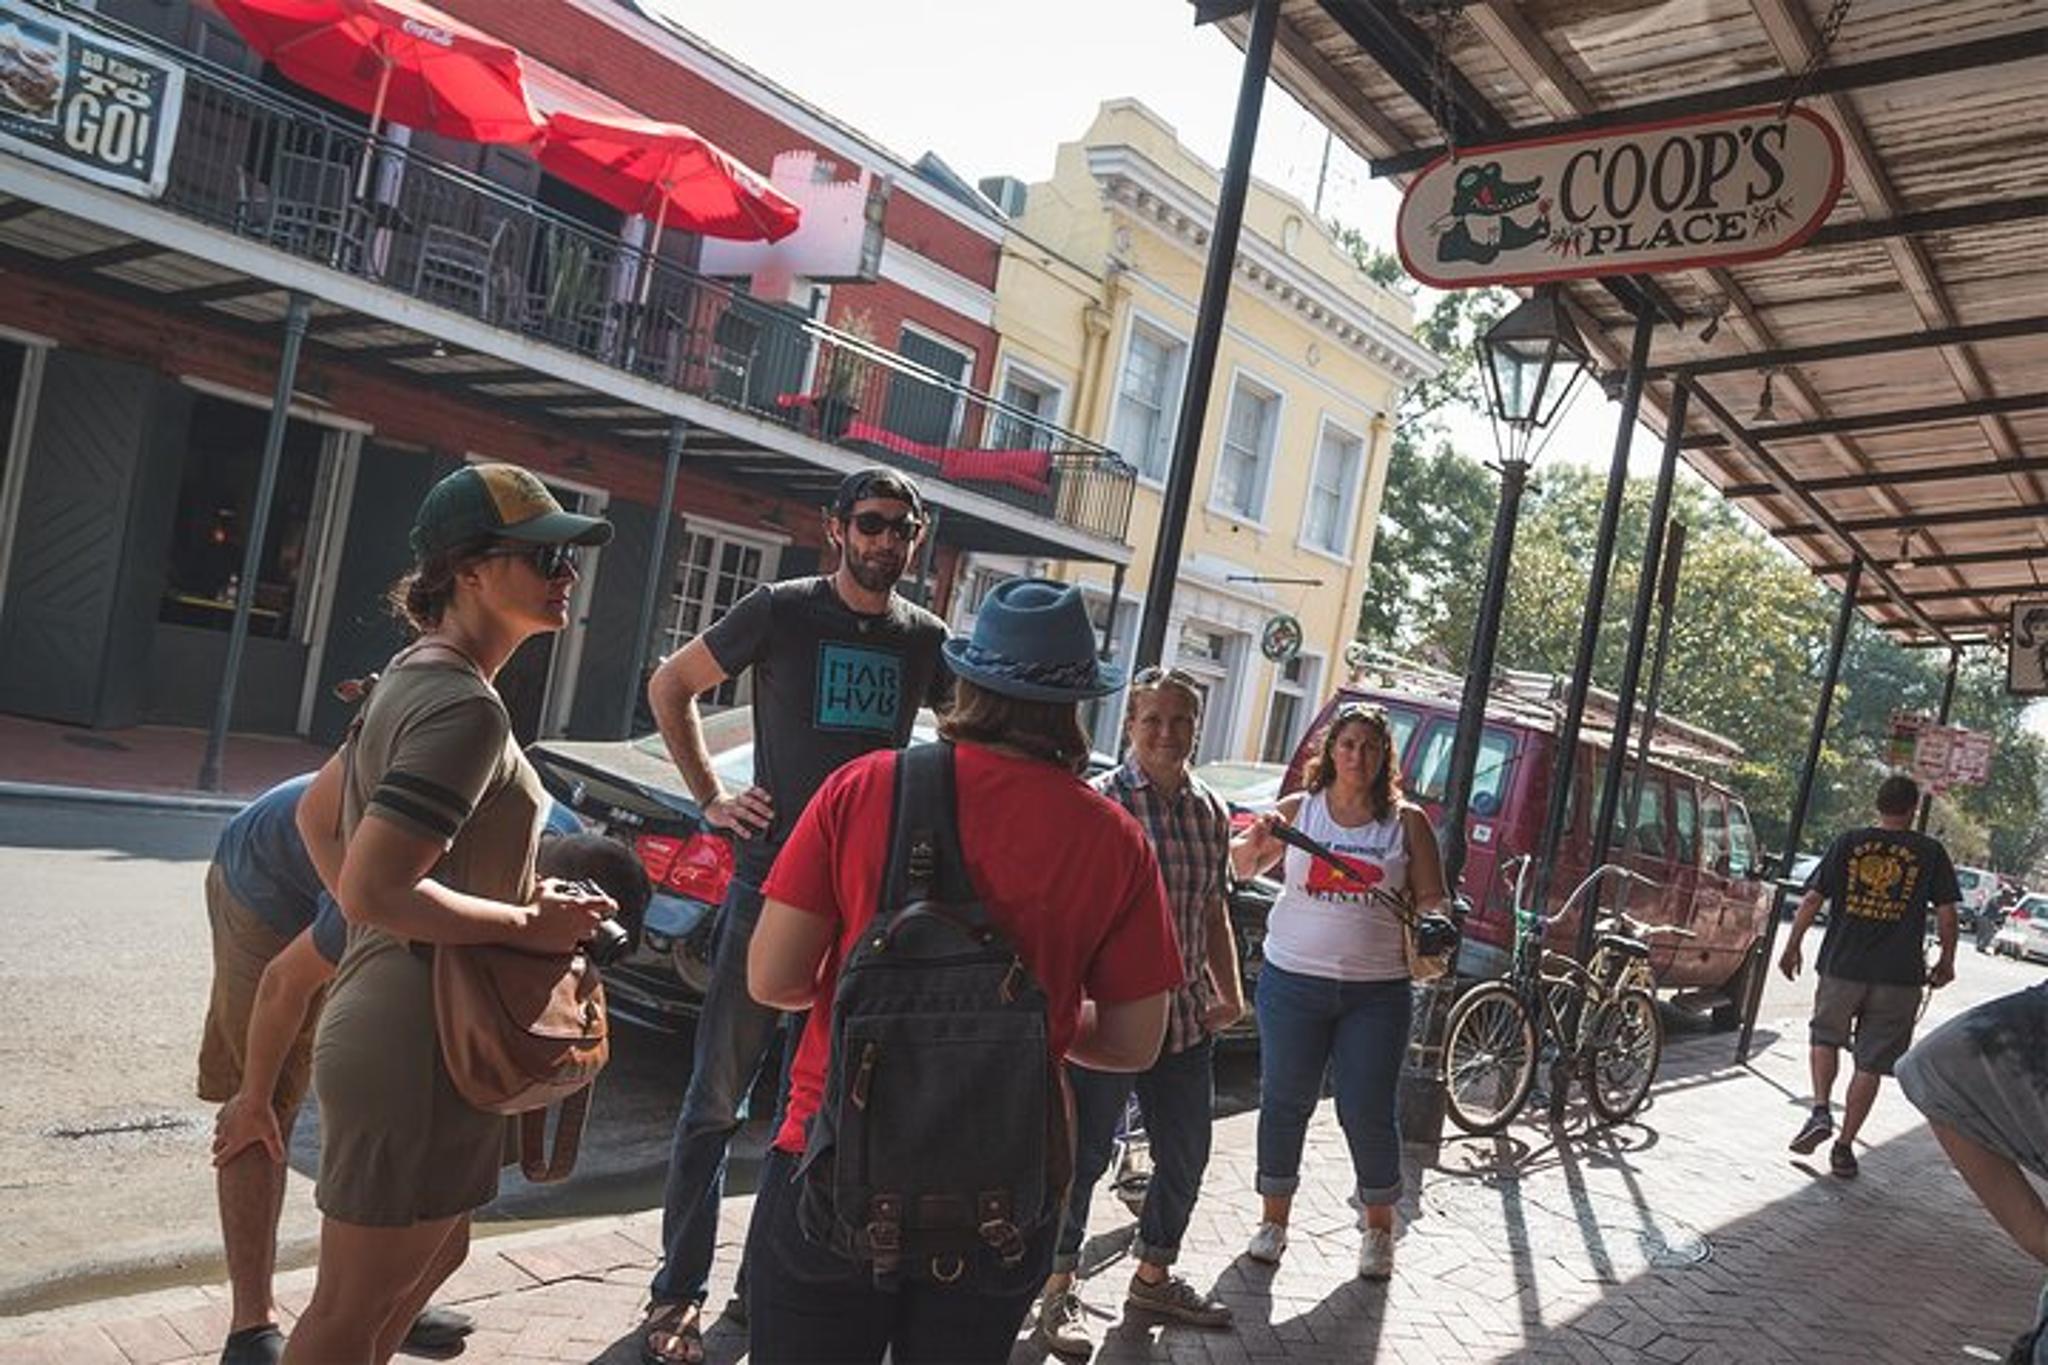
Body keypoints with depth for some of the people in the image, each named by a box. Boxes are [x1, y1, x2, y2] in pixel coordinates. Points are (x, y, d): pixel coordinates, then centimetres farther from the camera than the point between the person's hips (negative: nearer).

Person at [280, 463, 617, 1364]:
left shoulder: (416, 675, 9)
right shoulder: (464, 708, -22)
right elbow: (374, 889, -27)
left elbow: (316, 816, 17)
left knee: (434, 1255, 26)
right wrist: (531, 924, -19)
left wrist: (382, 938, 14)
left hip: (399, 1024, 10)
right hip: (420, 1047, -10)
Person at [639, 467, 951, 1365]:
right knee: (718, 1098, 0)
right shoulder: (782, 610, -4)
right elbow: (670, 686, 5)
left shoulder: (926, 639, 5)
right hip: (771, 881, -3)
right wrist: (709, 796, -3)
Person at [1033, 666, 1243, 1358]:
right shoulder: (1098, 801, -11)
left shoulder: (1211, 810, 8)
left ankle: (1153, 1275, 39)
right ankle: (1058, 1291, 24)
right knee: (1083, 1155, 5)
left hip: (1185, 1019, 7)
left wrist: (1229, 993, 10)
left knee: (1185, 1156, 18)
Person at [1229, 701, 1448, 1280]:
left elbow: (1432, 900, 7)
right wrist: (1255, 843, -15)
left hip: (1376, 991, 0)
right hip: (1292, 980, 0)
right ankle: (1274, 1220, 25)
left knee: (1369, 1113, 4)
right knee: (1284, 1102, 8)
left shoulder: (1407, 822, 3)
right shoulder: (1298, 809, 3)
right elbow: (1239, 867, 7)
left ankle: (1378, 1229, 26)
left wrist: (1427, 923, -16)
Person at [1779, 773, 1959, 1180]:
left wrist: (1792, 947, 9)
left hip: (1842, 966, 1)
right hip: (1899, 977, 0)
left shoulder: (1848, 843, 1)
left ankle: (1821, 1111, 3)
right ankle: (1844, 1147, 9)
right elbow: (1947, 913, 0)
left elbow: (1812, 900, -1)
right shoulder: (1930, 853, 1)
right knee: (1871, 1063, 7)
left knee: (1825, 1036, 22)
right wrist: (1946, 961, 15)